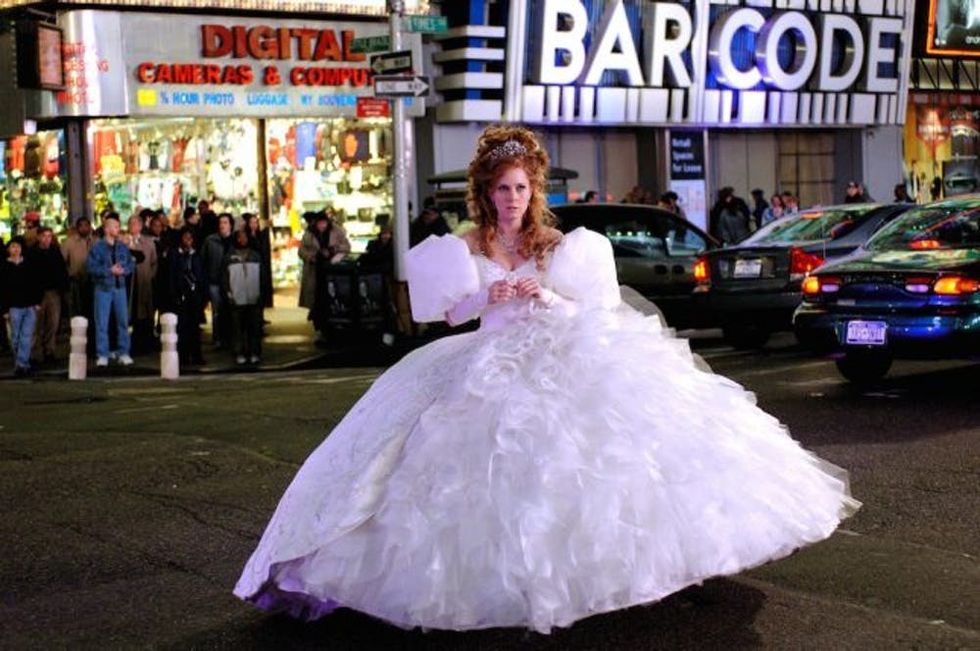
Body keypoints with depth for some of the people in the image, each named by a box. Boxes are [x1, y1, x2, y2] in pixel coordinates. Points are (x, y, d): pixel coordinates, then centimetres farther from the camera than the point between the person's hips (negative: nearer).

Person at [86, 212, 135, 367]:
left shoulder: (122, 247, 7)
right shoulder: (97, 247, -6)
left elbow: (131, 264, 9)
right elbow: (91, 266, -13)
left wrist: (123, 270, -11)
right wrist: (109, 270, -16)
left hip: (120, 287, 4)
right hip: (103, 287, -4)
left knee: (123, 320, 4)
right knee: (102, 323, -1)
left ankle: (123, 353, 12)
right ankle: (102, 355, 5)